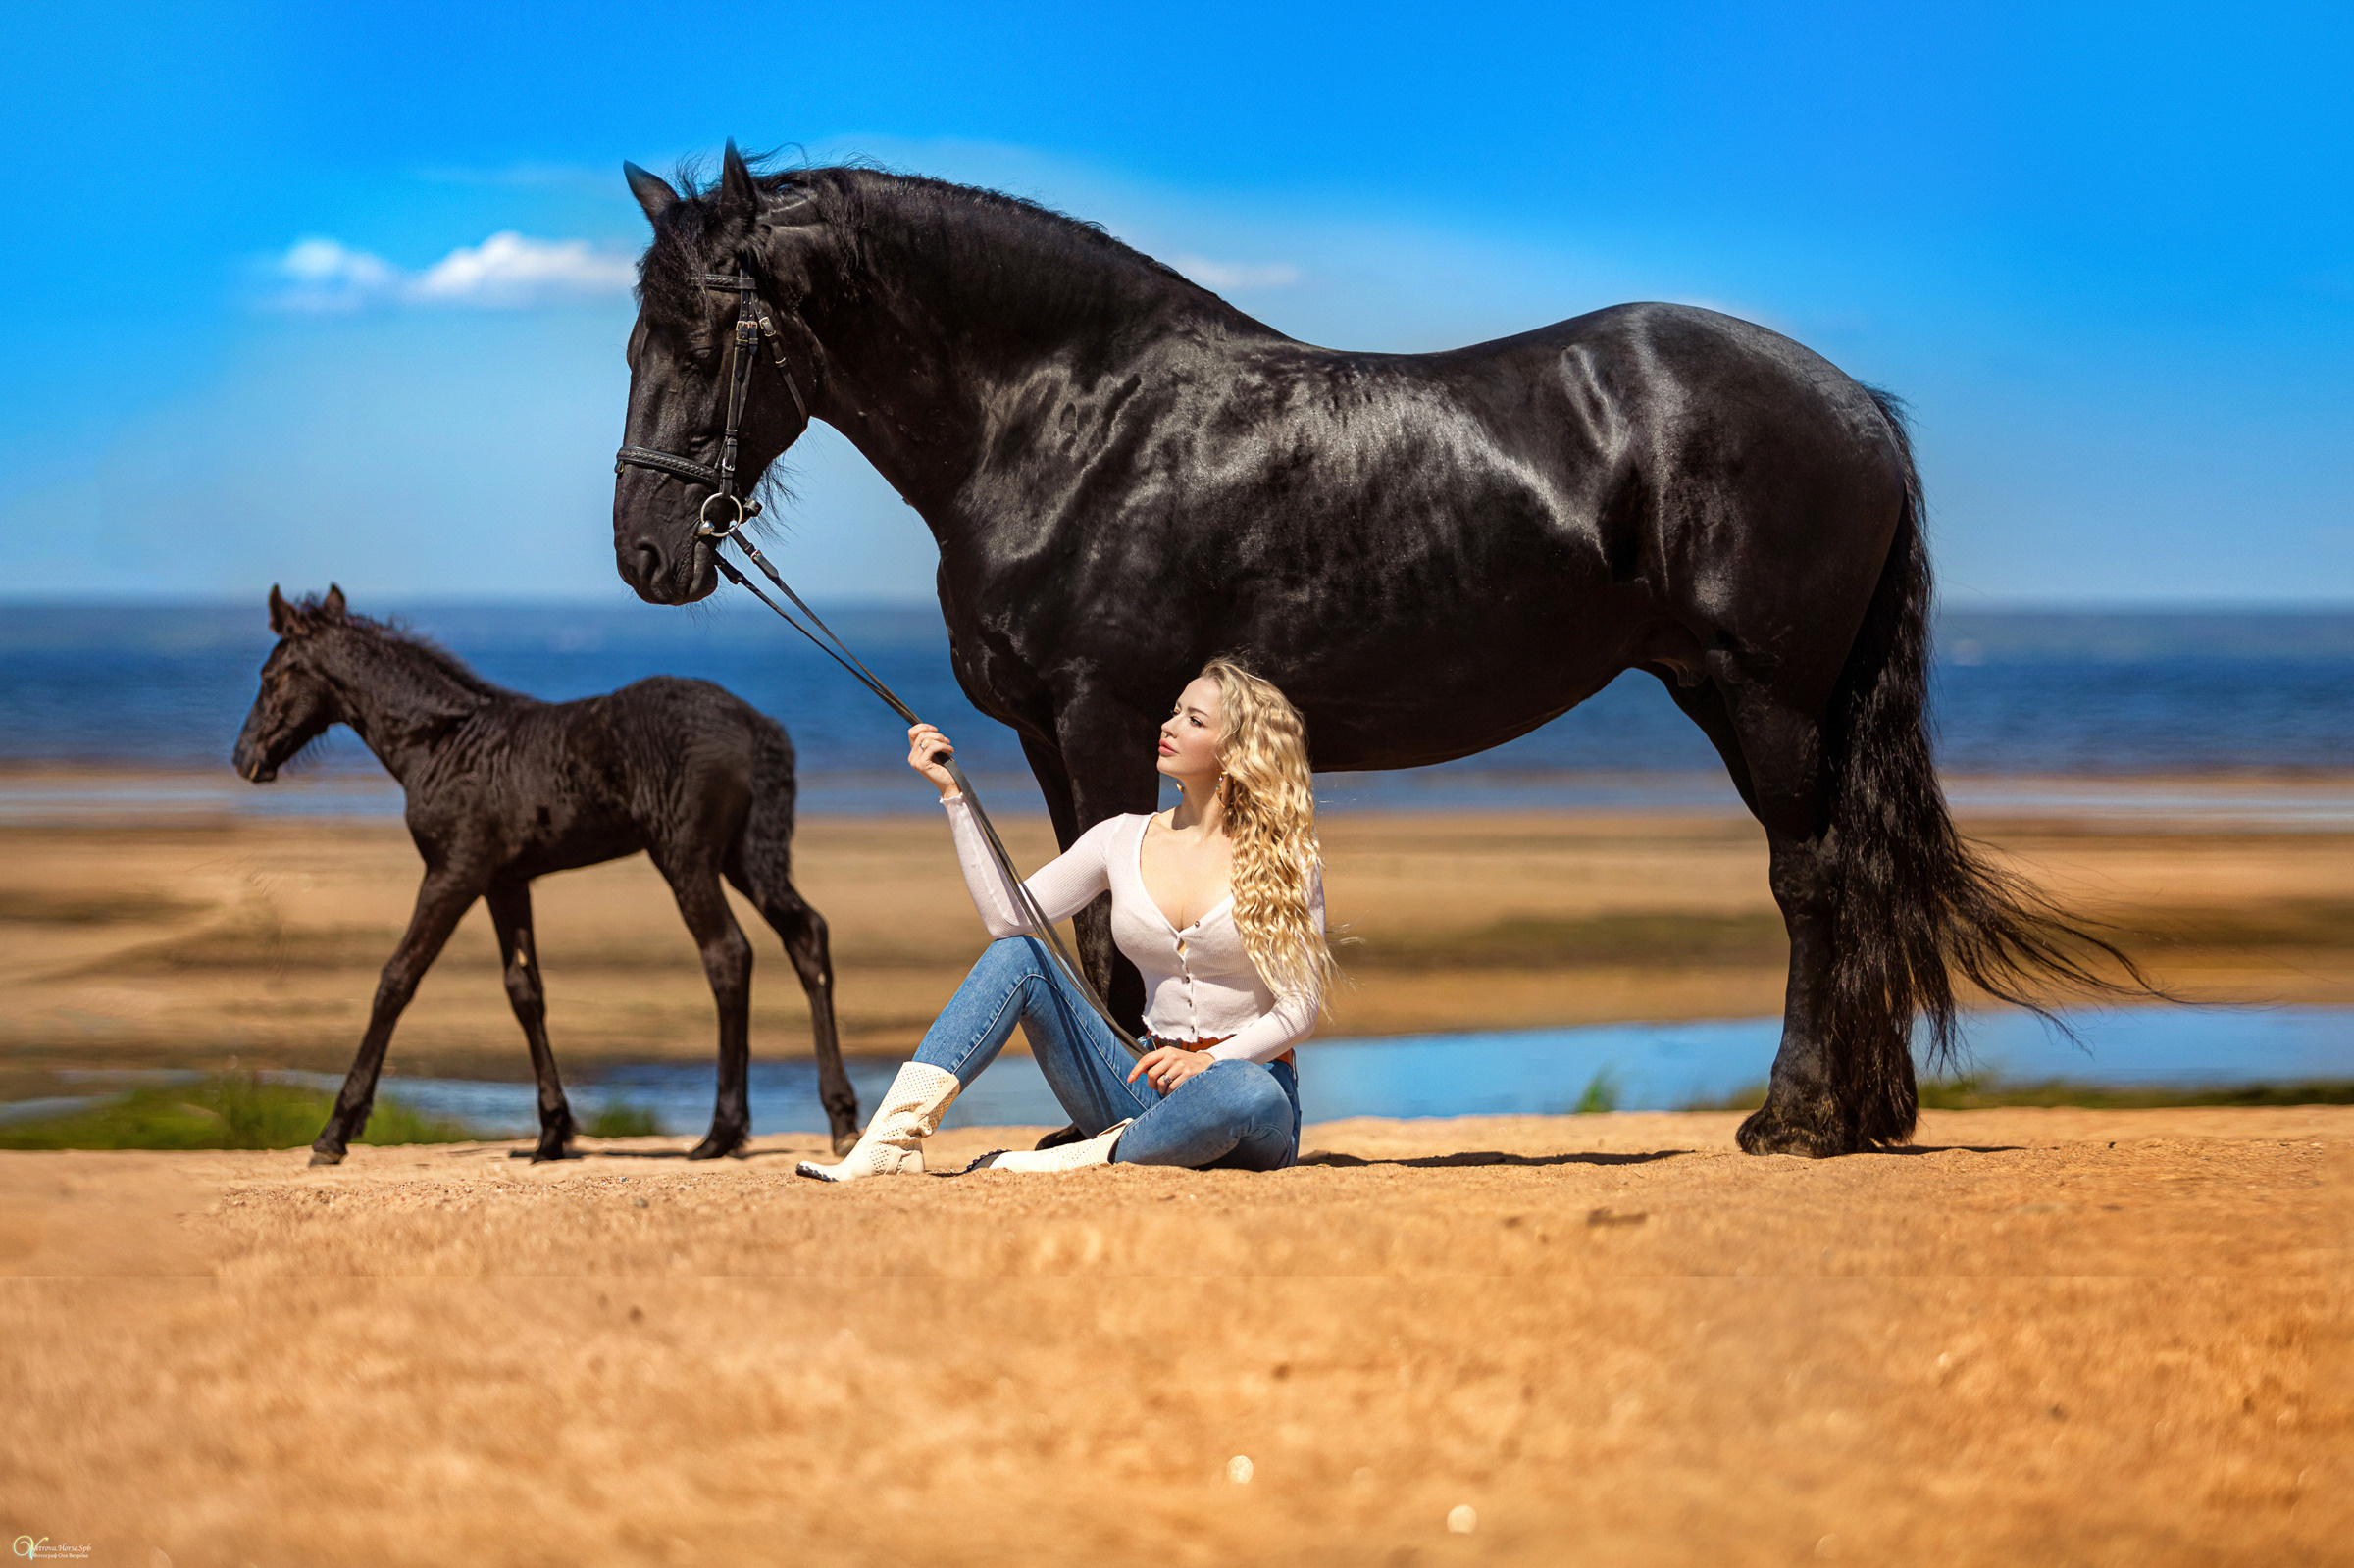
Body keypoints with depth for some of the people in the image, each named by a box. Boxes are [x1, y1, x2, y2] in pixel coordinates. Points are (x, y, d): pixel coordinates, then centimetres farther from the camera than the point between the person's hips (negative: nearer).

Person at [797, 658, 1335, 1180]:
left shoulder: (1280, 860, -3)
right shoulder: (1123, 840, 9)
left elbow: (1299, 1008, -7)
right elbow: (1007, 916, -2)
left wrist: (1208, 1061, -24)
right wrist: (952, 794, -5)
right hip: (1148, 1090, 4)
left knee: (1253, 1097, -42)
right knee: (1017, 956, -11)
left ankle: (1074, 1162, -29)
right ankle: (895, 1139, -23)